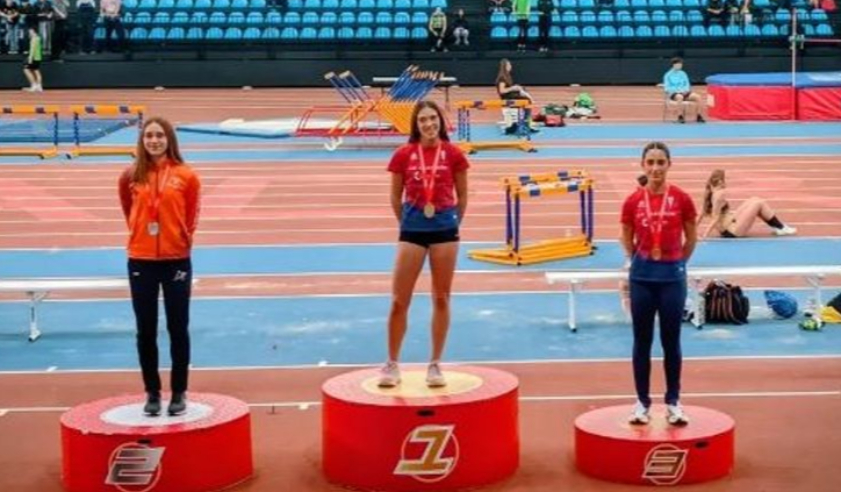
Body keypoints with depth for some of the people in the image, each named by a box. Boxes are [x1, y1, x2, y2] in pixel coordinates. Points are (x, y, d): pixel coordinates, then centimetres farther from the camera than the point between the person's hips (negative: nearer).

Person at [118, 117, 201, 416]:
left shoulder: (186, 176, -5)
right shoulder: (131, 176, -1)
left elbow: (192, 216, 6)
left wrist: (182, 240, 7)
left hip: (176, 260, -1)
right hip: (141, 262, 2)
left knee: (178, 329, 5)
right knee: (146, 331, 7)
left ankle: (179, 393, 15)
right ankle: (152, 393, 18)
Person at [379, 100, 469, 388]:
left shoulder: (453, 154, -2)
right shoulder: (403, 155, -2)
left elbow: (462, 196, 7)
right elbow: (396, 197, 8)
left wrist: (452, 223, 6)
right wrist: (407, 224, 9)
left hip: (444, 230, 0)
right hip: (412, 230, 0)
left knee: (441, 299, 7)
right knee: (399, 301, 1)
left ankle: (435, 364, 17)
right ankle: (392, 364, 13)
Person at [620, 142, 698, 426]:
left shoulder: (681, 199, -6)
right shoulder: (633, 202, -4)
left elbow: (691, 239, 6)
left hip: (672, 275, -1)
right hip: (642, 275, 1)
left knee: (671, 341, 6)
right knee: (642, 341, 7)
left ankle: (673, 402, 16)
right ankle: (642, 402, 16)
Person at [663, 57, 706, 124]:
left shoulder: (683, 74, 14)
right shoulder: (668, 75, -1)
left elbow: (687, 84, 16)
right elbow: (667, 88, -6)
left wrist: (685, 90, -7)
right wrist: (677, 90, -17)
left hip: (684, 92, 5)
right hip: (673, 93, -5)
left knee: (698, 96, -20)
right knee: (680, 97, -41)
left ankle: (698, 116, -14)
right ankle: (681, 116, -31)